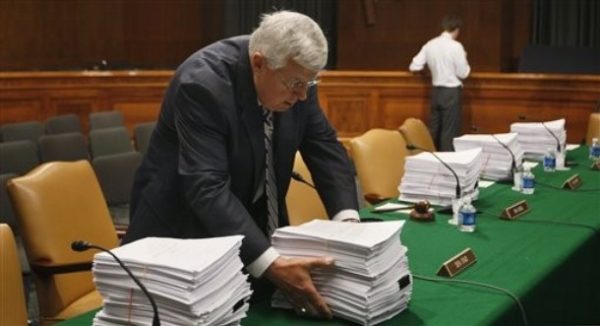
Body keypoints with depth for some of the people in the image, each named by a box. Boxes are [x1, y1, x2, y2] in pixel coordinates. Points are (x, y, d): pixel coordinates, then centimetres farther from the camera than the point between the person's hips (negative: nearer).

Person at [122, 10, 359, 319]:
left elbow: (326, 149, -4)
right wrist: (272, 265, -43)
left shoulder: (296, 77, -10)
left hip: (257, 225, 6)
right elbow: (208, 190, -35)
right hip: (188, 232, -5)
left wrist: (347, 221, -21)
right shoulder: (203, 83, -30)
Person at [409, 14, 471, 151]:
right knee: (450, 131, 0)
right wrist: (464, 59, 7)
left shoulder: (430, 45, 2)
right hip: (451, 91, -5)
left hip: (436, 91, 5)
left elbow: (414, 67, 3)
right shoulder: (456, 46, -13)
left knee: (434, 129, 13)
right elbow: (463, 73, -12)